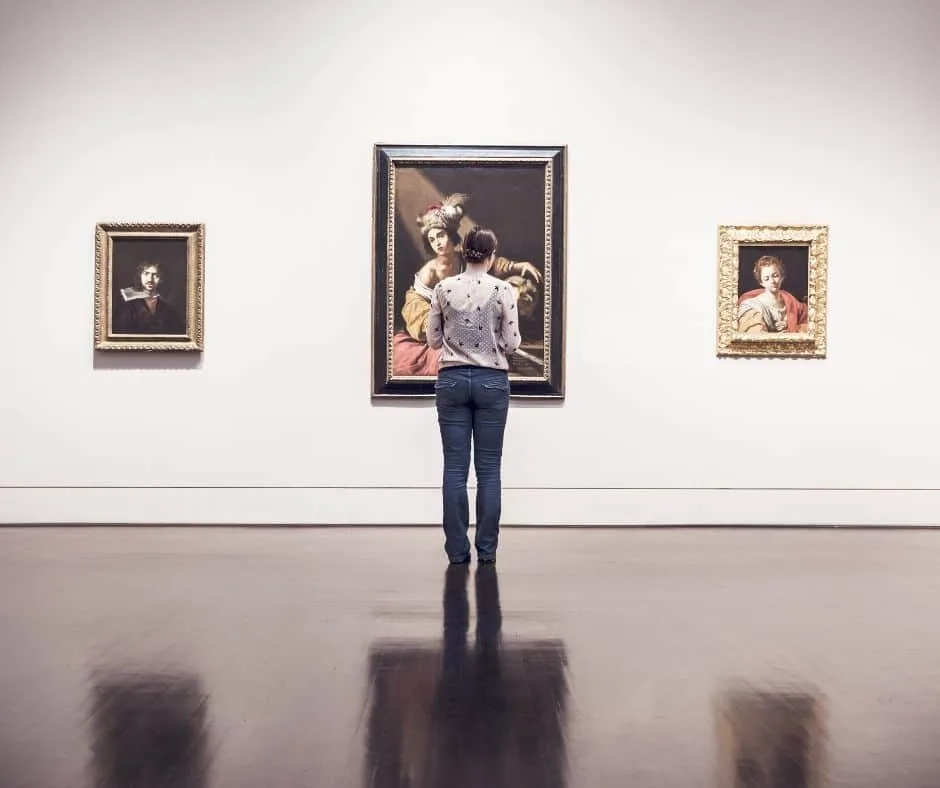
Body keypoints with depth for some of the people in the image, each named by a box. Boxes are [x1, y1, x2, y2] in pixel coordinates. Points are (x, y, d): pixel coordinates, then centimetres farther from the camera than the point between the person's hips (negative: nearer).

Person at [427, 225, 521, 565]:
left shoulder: (443, 288, -2)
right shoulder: (503, 290, -7)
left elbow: (433, 340, 4)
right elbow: (512, 344, -5)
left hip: (451, 381, 1)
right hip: (492, 382, -1)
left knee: (455, 468, 5)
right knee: (488, 469, 6)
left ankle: (457, 550, 7)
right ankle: (486, 549, 10)